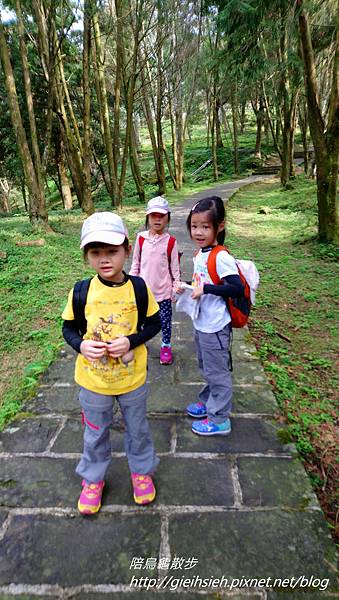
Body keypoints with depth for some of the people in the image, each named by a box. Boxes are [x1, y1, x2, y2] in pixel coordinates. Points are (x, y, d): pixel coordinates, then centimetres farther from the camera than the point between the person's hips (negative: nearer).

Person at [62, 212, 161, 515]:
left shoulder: (139, 288, -15)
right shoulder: (81, 291, -14)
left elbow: (154, 324, -4)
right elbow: (68, 328, -2)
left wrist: (131, 341, -21)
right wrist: (81, 345, -22)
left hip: (132, 377, 0)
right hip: (93, 379, 1)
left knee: (138, 429, 22)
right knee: (95, 434, 22)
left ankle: (142, 470, 50)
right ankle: (93, 479, 49)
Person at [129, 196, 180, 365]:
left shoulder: (171, 241, -8)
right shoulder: (141, 238, -3)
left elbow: (175, 267, -3)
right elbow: (135, 263, 5)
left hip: (163, 290, -2)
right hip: (143, 288, 2)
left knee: (165, 319, 10)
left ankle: (166, 346, 29)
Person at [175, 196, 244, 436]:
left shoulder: (221, 257, -22)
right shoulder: (200, 253, 5)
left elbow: (238, 288, -27)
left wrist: (206, 289, -27)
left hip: (215, 326, -9)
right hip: (201, 324, 9)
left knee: (217, 371, 7)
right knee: (207, 368, 25)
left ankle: (219, 419, 25)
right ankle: (208, 401, 46)